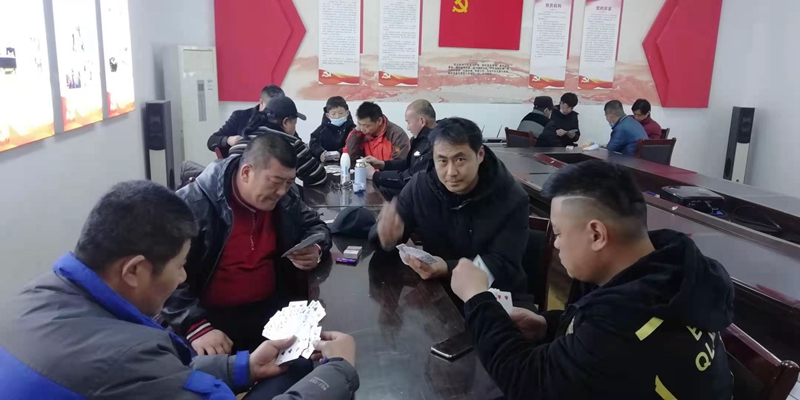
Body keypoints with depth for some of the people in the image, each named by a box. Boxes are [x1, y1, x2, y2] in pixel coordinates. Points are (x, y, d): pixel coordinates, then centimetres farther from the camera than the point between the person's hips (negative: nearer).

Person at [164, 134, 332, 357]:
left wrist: (314, 249, -4)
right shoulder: (193, 205, -15)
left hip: (272, 309, 5)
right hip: (213, 316, -5)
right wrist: (196, 326, -28)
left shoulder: (284, 200, 4)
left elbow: (315, 225, 20)